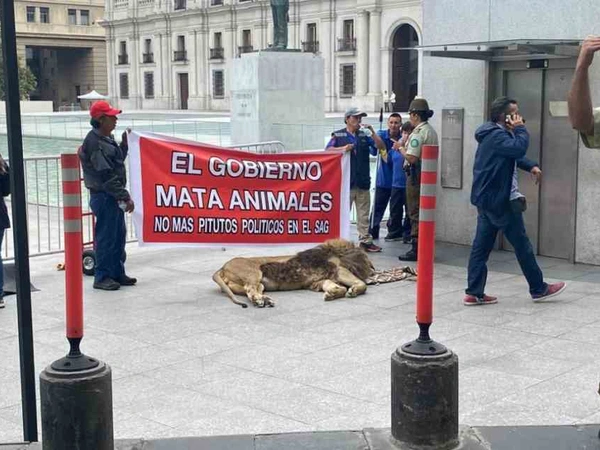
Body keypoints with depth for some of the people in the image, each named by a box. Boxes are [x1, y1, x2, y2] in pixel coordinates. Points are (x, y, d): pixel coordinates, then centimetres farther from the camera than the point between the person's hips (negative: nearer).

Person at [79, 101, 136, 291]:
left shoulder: (107, 138, 12)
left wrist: (124, 145, 7)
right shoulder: (94, 142, -18)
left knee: (118, 236, 15)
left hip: (113, 196, 10)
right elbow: (106, 175, -21)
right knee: (105, 238, -2)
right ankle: (102, 277, 8)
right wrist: (125, 196, -20)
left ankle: (117, 273, 26)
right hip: (104, 196, -10)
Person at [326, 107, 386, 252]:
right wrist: (342, 149, -16)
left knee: (363, 213, 6)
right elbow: (327, 150, -2)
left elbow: (381, 147, 7)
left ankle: (365, 240, 10)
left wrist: (372, 132, -4)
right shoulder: (338, 135, 5)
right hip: (346, 181, -4)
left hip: (363, 181, 4)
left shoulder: (365, 135, 14)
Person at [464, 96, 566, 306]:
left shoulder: (495, 135, 17)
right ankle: (539, 289, 13)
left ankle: (474, 293, 6)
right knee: (521, 244, 2)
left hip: (487, 199, 10)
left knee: (481, 246, 6)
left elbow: (513, 155, 26)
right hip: (500, 200, -10)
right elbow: (519, 148, -32)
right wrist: (521, 129, -14)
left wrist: (531, 166, 9)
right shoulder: (496, 135, -17)